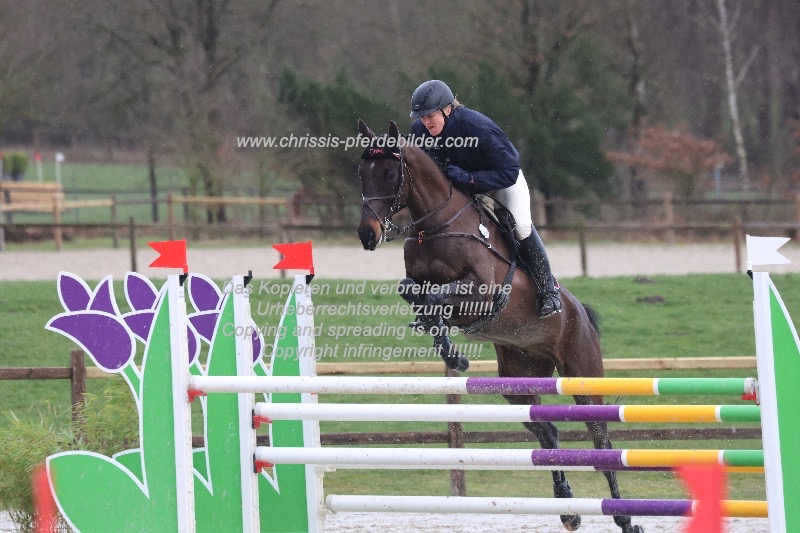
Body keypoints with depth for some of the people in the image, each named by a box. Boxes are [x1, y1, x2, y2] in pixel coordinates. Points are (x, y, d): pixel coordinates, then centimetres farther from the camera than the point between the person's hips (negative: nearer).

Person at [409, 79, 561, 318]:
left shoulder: (479, 127, -39)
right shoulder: (419, 130, -23)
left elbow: (508, 173, -37)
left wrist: (468, 179, -46)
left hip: (504, 179, -6)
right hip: (460, 184, 6)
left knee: (521, 226, -22)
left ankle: (548, 288, -6)